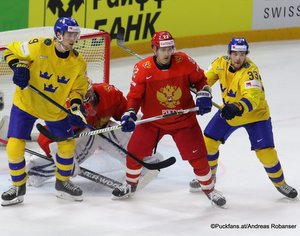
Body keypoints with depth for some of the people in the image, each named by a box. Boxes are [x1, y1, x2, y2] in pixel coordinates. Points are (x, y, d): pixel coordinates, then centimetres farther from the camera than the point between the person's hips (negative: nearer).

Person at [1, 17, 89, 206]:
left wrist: (75, 107, -19)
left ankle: (63, 183, 31)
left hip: (56, 109, 3)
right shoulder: (38, 47, -23)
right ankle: (18, 186, 12)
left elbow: (77, 89, -1)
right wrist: (18, 67, -29)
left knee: (67, 144, 6)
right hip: (26, 104, -3)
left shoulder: (78, 63, -11)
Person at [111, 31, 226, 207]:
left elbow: (200, 79, 3)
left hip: (184, 120, 0)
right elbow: (135, 95, -8)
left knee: (198, 157, -1)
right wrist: (130, 114, -21)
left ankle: (209, 189, 23)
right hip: (153, 120, 0)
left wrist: (204, 95, -13)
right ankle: (130, 186, 26)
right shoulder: (142, 69, -16)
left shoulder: (184, 62, -14)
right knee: (135, 151, 0)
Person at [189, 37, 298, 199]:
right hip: (229, 111, 5)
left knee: (265, 151, -12)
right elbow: (207, 77, 3)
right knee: (209, 141, 2)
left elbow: (253, 98, -47)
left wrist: (238, 108, -64)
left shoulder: (250, 72, -34)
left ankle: (279, 183, 14)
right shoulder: (221, 63, -15)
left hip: (255, 113, -5)